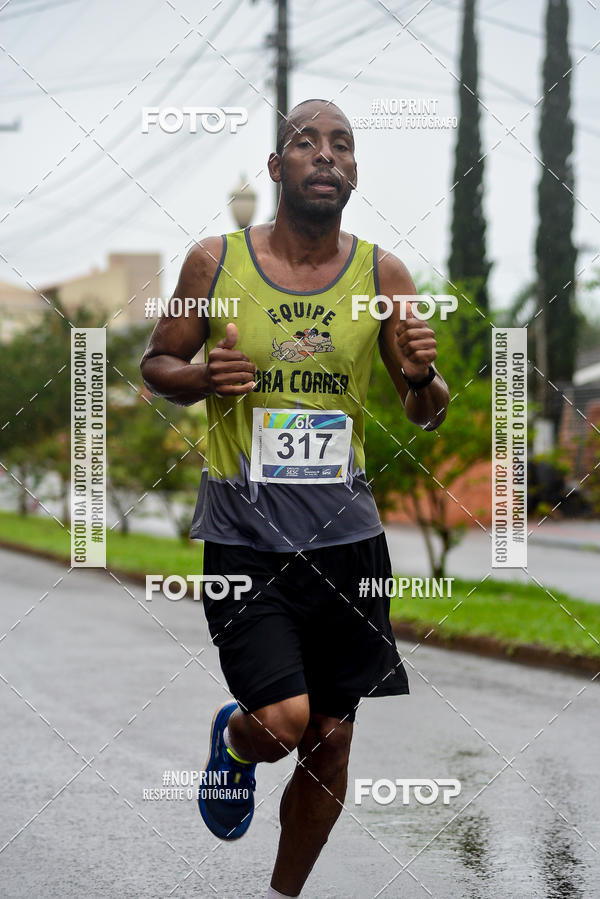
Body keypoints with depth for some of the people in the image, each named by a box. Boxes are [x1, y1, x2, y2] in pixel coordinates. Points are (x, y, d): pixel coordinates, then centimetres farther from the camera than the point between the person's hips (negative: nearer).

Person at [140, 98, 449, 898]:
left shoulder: (382, 274, 1)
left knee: (331, 742, 7)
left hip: (346, 533, 3)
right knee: (284, 721, -16)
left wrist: (422, 379, -16)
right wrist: (202, 377, -14)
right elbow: (156, 364, 8)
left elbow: (428, 416, 7)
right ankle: (233, 741, 22)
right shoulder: (215, 261, -3)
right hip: (243, 532, -2)